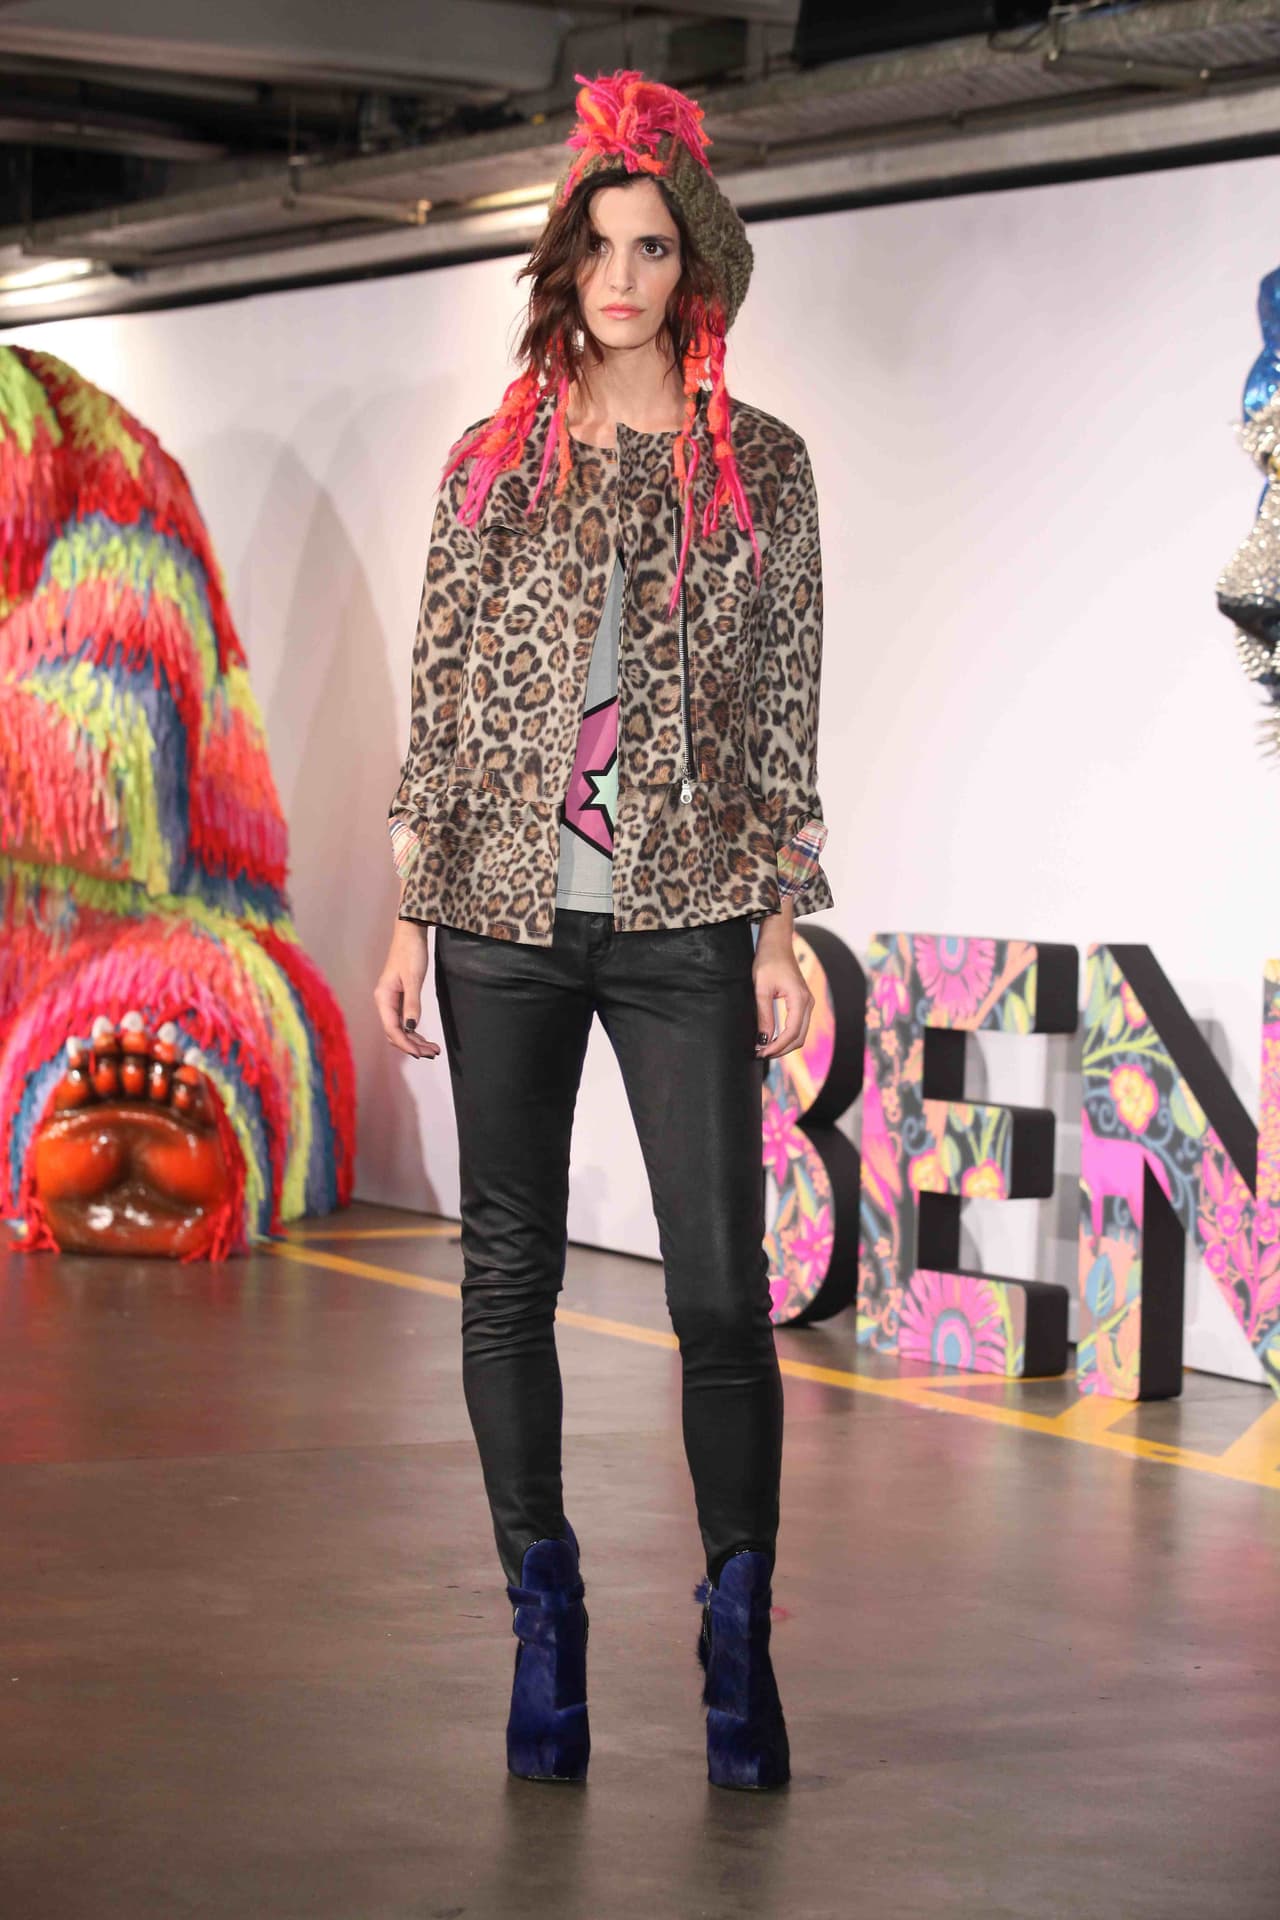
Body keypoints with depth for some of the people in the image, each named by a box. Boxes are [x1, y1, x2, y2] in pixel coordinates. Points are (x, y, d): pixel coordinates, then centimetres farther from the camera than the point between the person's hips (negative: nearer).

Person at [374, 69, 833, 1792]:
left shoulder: (759, 465, 6)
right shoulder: (492, 465, 8)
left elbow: (786, 710, 5)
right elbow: (438, 698, 9)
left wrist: (780, 928, 0)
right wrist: (410, 916, 4)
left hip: (683, 921, -1)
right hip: (507, 917, 2)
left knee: (722, 1287, -5)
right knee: (509, 1272, 4)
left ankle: (739, 1644, 6)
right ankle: (545, 1622, 15)